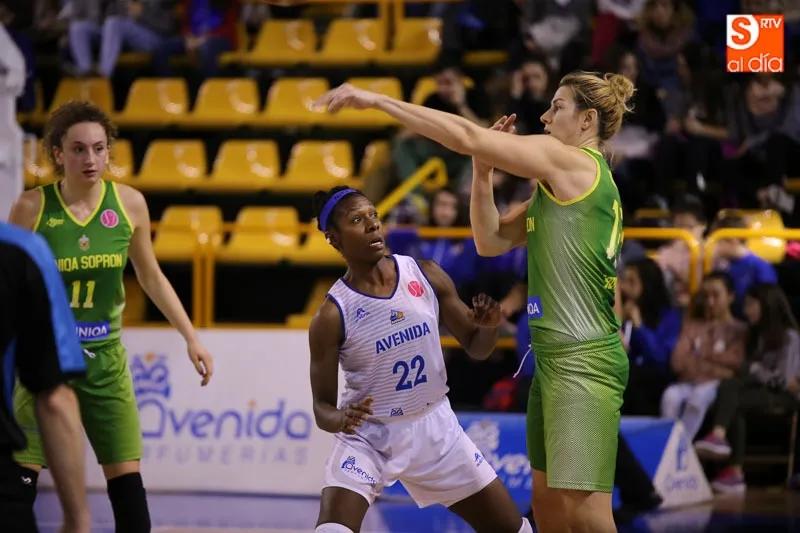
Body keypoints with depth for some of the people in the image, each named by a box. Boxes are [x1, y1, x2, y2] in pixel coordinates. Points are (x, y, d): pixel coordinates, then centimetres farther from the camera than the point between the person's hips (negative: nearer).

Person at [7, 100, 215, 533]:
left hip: (104, 358, 3)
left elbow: (152, 278, 10)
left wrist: (191, 338, 9)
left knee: (127, 479, 1)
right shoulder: (31, 208, -12)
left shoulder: (129, 204, -3)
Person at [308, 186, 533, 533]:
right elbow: (322, 407, -11)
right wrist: (340, 419, -34)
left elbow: (476, 347, 4)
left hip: (436, 428, 4)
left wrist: (490, 326, -19)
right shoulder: (332, 316, -16)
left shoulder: (426, 276, -6)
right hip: (368, 436, -4)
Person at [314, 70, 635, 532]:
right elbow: (492, 240, 19)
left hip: (582, 361, -10)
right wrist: (484, 170, 6)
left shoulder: (572, 161, -8)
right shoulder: (564, 181, 19)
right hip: (556, 360, 10)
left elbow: (466, 136, -12)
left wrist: (376, 100, -8)